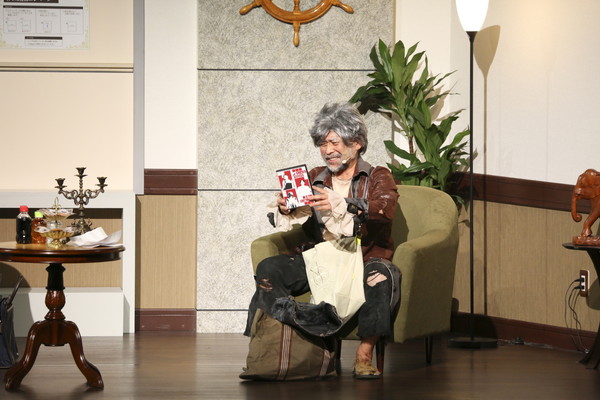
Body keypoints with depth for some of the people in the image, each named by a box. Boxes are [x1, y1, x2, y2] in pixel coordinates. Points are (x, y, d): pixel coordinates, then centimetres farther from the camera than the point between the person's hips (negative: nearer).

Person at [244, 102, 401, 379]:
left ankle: (365, 356, -34)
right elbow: (282, 222, 10)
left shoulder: (378, 178, 8)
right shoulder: (314, 178, 18)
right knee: (269, 268, -19)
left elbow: (384, 209, -16)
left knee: (380, 274, -37)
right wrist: (284, 209, -16)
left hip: (363, 260, -3)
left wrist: (339, 205, -31)